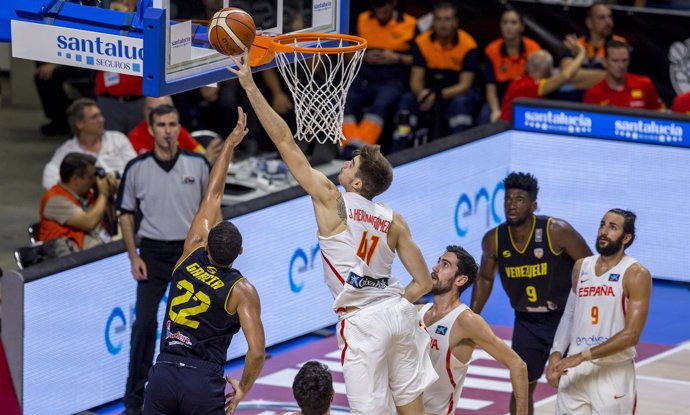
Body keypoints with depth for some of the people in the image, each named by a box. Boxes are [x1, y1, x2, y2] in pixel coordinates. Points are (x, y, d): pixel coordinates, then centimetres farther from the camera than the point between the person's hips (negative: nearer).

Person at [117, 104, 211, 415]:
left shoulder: (197, 164, -1)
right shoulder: (137, 168, -2)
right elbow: (126, 214, 5)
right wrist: (134, 258, -2)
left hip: (189, 251, 1)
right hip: (152, 252, -1)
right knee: (144, 324, -5)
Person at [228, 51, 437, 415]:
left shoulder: (331, 200, -5)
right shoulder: (393, 221, 6)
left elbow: (285, 142, -4)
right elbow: (423, 282, 6)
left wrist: (249, 86, -2)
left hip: (362, 322, -6)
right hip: (399, 312, 6)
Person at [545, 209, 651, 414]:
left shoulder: (636, 274, -9)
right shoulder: (581, 267, 9)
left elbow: (631, 335, -16)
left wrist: (582, 356, -20)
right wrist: (556, 354, 4)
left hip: (613, 374, -5)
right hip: (575, 372, 5)